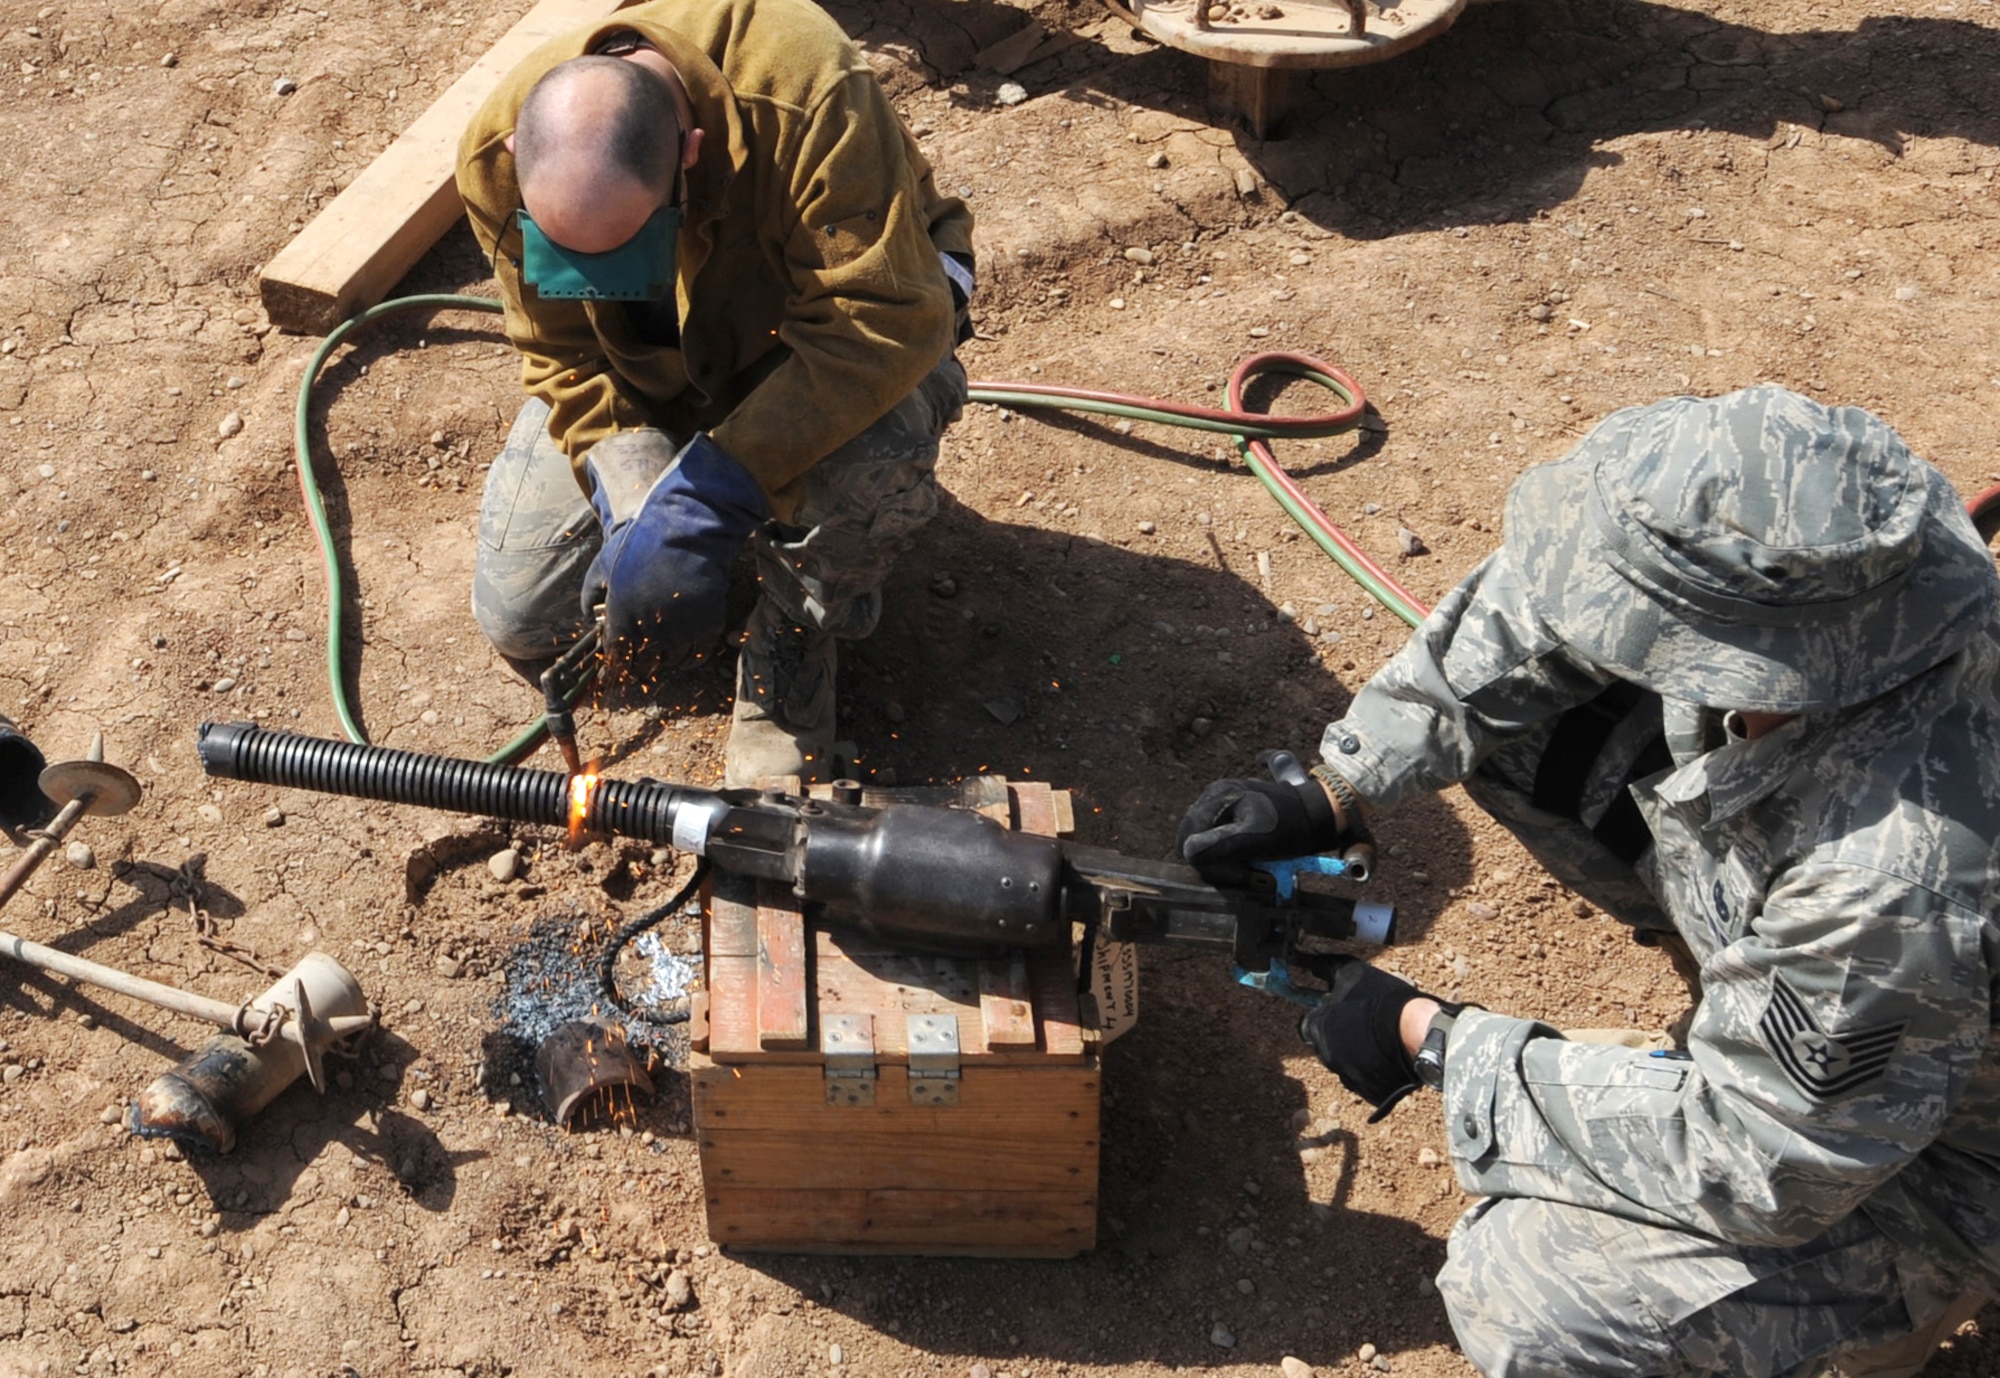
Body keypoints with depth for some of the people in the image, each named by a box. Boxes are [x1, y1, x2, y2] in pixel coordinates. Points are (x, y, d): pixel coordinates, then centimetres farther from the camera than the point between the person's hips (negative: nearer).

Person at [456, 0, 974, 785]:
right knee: (519, 621, -1)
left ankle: (796, 640, -7)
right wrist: (632, 501, -33)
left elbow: (886, 317, -41)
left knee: (878, 454, -40)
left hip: (822, 324, -3)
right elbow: (565, 358, -16)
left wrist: (711, 494, -45)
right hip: (644, 368, 4)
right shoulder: (495, 155, -25)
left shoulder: (805, 96, -40)